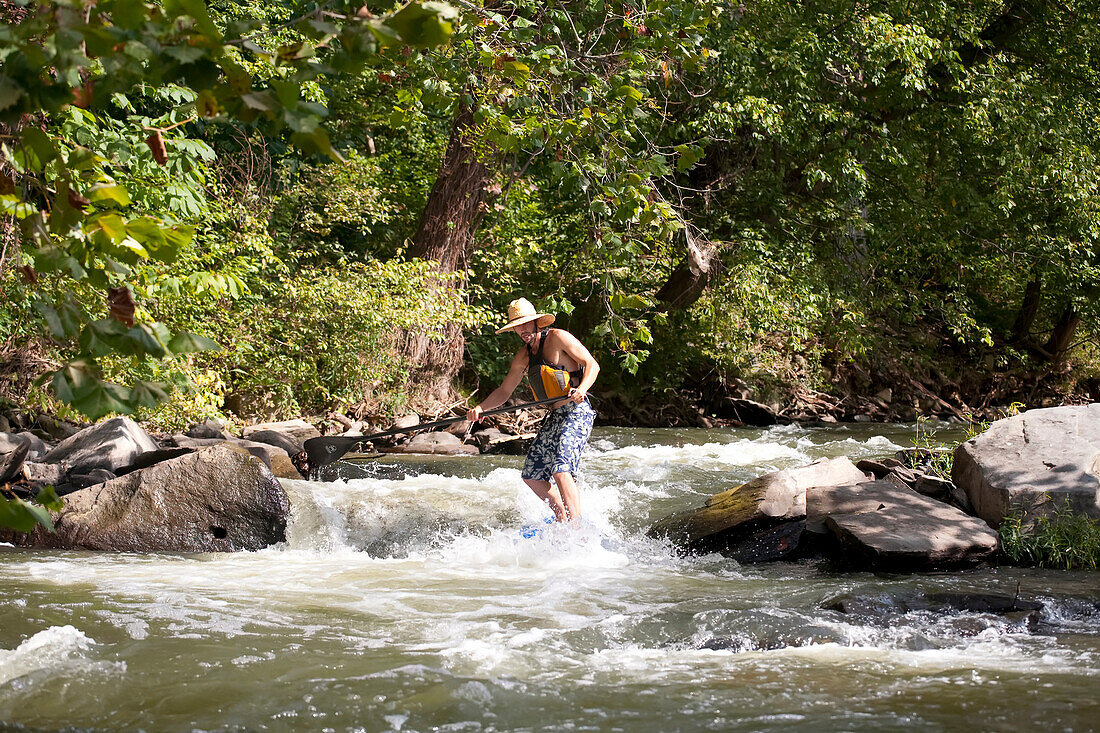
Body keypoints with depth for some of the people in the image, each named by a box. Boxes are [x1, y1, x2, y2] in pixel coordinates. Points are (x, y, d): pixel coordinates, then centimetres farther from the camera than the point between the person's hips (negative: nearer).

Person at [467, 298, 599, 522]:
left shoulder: (557, 337, -7)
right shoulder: (523, 357, 15)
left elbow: (592, 365, -9)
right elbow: (504, 391, 20)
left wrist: (582, 389, -27)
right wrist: (480, 408, 4)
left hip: (576, 412, -9)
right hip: (554, 417, 9)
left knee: (561, 470, -25)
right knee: (532, 476, 11)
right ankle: (563, 520, 26)